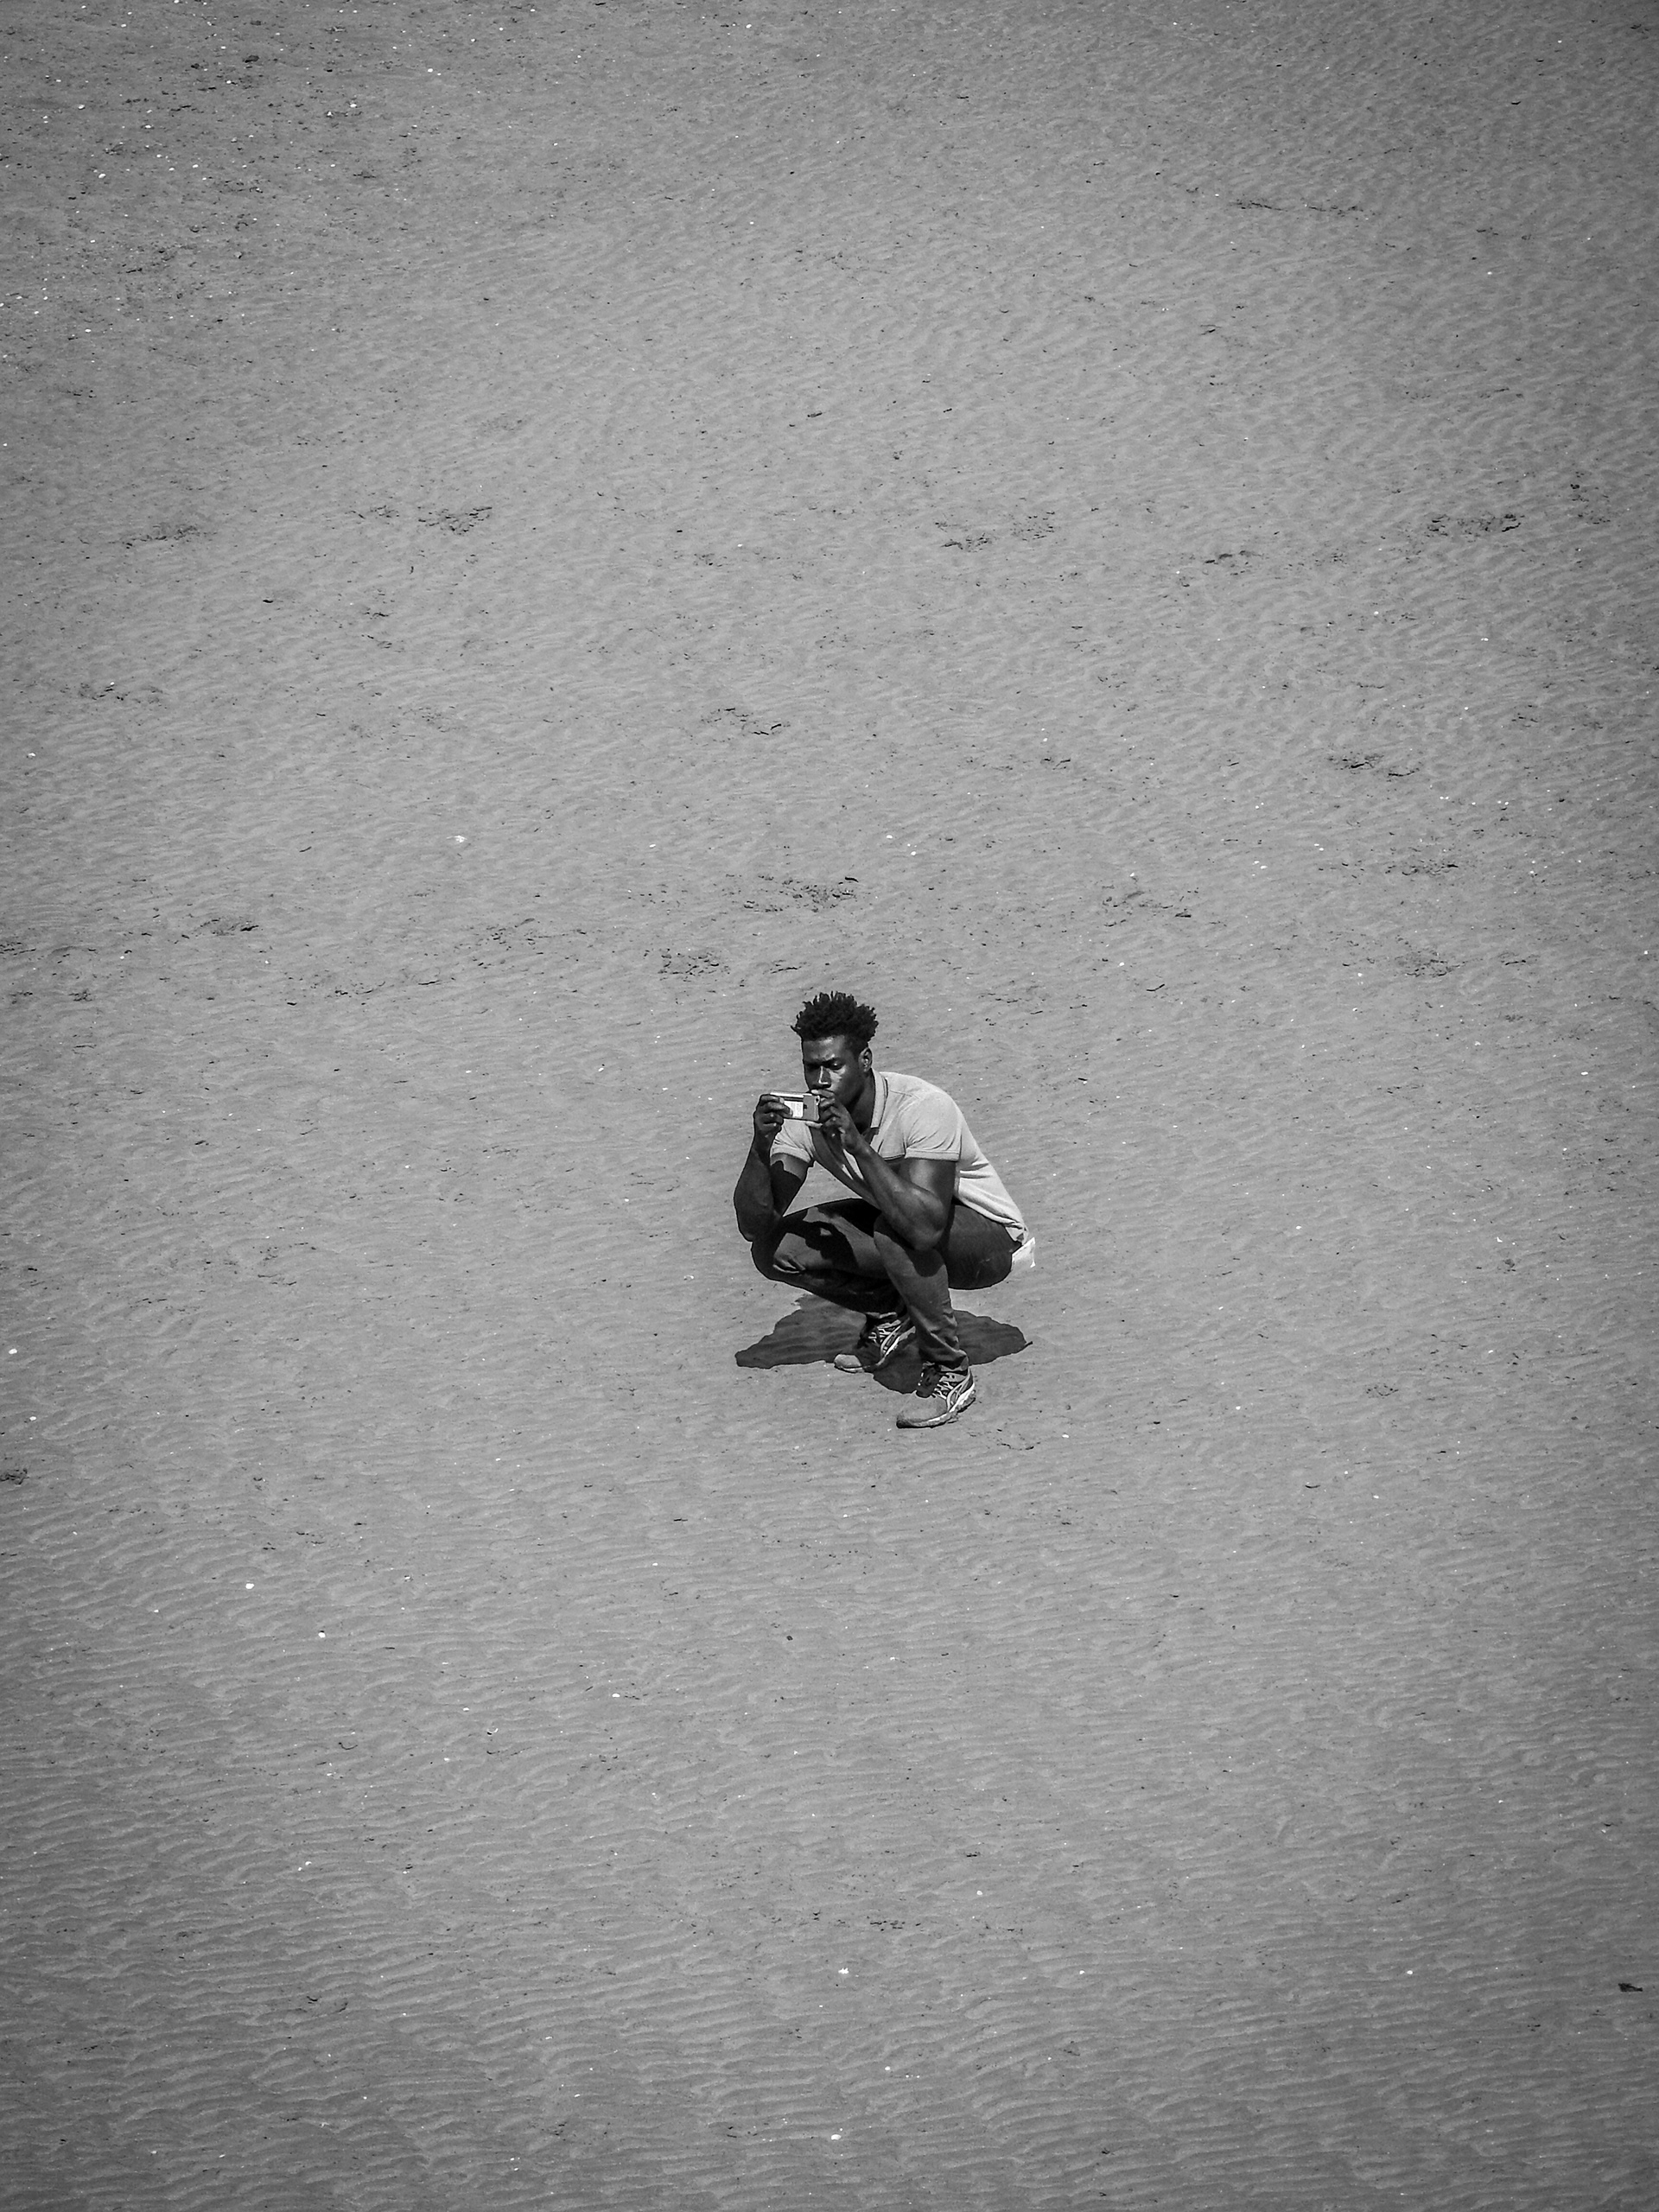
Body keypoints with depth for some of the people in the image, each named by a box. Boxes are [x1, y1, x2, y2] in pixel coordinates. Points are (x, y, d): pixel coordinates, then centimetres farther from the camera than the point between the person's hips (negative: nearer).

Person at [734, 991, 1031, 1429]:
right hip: (898, 1221, 6)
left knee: (897, 1231, -37)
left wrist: (858, 1145, -47)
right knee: (775, 1250, -11)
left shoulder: (924, 1107, -32)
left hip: (990, 1240, -6)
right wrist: (761, 1146, -33)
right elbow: (754, 1228, -17)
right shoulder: (804, 1118, -15)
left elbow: (925, 1227, -45)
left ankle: (950, 1372, -16)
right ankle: (890, 1313, 13)